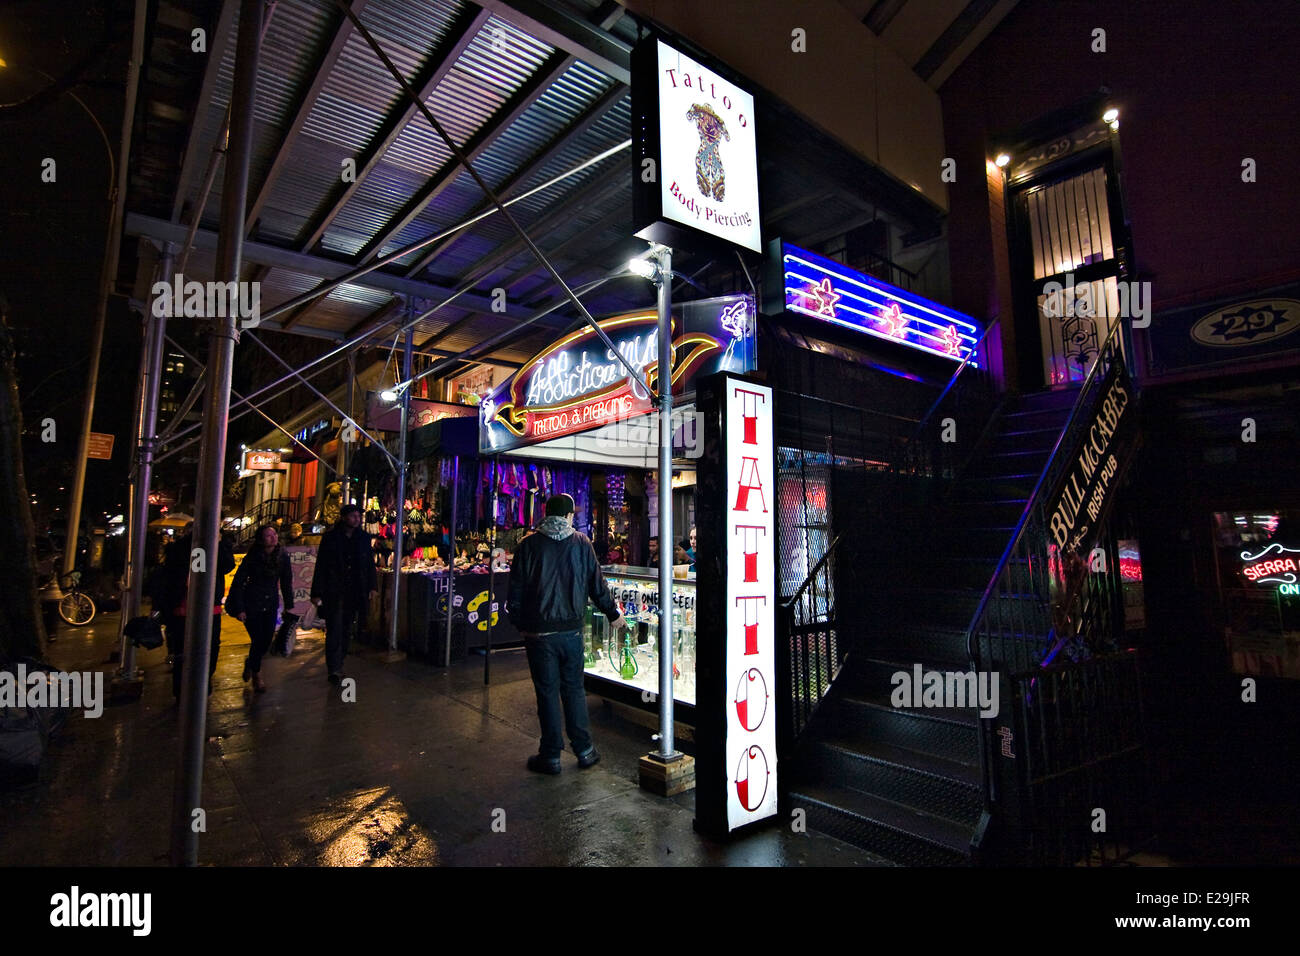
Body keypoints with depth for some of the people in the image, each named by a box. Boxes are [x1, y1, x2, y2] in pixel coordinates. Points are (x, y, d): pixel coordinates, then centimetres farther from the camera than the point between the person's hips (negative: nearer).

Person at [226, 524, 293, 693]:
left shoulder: (283, 556, -3)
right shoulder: (252, 557, -13)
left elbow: (286, 581, 6)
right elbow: (237, 583, -8)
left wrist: (289, 605, 4)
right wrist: (239, 609, -12)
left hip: (271, 604, 4)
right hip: (251, 603, -3)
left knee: (267, 641, 3)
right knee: (258, 640, -6)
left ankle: (250, 663, 36)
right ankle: (256, 676, 16)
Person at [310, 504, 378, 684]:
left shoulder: (363, 538, 8)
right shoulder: (330, 537, -2)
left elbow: (370, 564, 13)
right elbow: (321, 566, -3)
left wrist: (373, 586, 4)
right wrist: (317, 593, -7)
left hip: (353, 593, 4)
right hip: (333, 593, -4)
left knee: (347, 630, 10)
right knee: (334, 630, -6)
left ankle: (337, 666, 22)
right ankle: (334, 670, -5)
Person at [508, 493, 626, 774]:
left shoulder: (529, 545, -4)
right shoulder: (582, 543, -1)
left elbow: (516, 590, -3)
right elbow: (597, 584, 4)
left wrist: (519, 624, 10)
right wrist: (613, 613, 17)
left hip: (538, 632, -2)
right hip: (572, 630, 2)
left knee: (547, 691, 7)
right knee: (574, 689, 14)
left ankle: (551, 755, 16)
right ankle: (584, 750, 21)